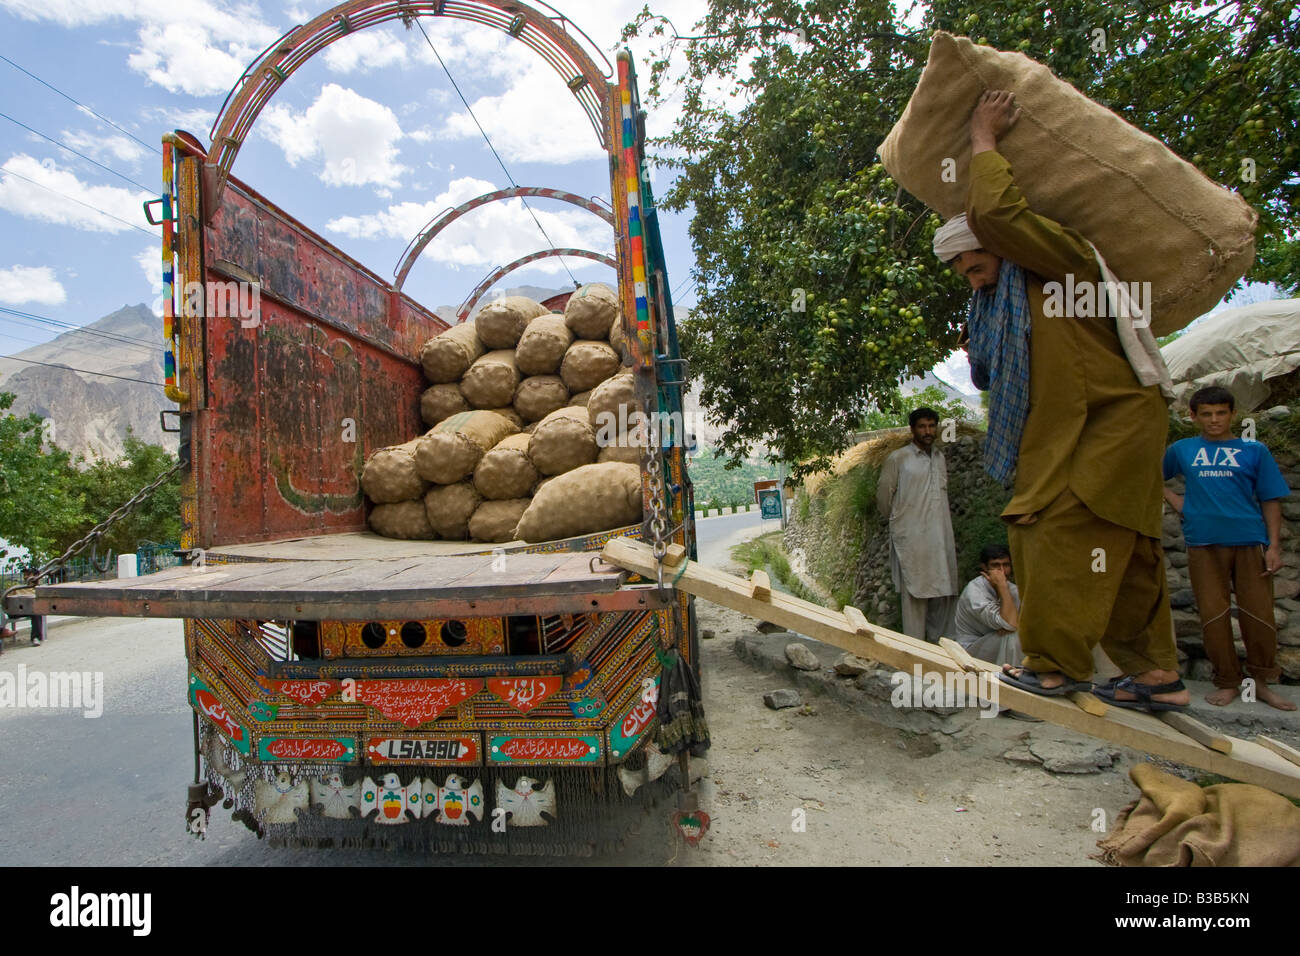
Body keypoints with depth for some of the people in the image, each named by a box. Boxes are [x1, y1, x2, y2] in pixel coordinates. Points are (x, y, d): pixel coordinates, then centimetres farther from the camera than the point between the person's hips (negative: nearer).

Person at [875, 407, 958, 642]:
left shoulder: (940, 458, 16)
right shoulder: (898, 459, -3)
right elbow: (884, 494, 1)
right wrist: (895, 520, 13)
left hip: (941, 537, 6)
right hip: (911, 538, -6)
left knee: (944, 591, 8)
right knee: (914, 593, -4)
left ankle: (938, 641, 22)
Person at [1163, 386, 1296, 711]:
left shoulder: (1254, 450, 7)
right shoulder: (1182, 449, 8)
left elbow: (1270, 500, 6)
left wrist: (1274, 546, -2)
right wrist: (1173, 499, 5)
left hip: (1249, 541, 0)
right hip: (1204, 543, 0)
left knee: (1258, 614, 2)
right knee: (1213, 615, 2)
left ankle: (1262, 682, 20)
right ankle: (1227, 683, 14)